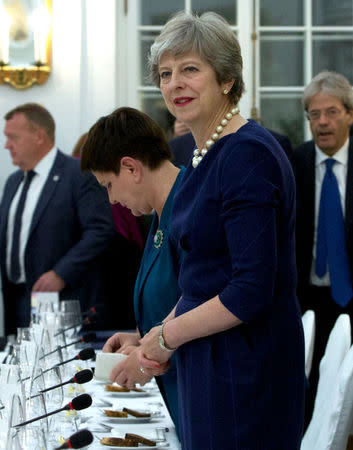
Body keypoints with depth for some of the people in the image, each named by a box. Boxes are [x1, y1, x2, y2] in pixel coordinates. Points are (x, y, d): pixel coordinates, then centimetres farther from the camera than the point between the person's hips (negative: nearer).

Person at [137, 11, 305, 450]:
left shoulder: (248, 155, -19)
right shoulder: (203, 154, 10)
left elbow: (252, 290, -23)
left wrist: (169, 336, -12)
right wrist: (166, 329, 4)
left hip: (246, 364, -9)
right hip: (207, 359, 9)